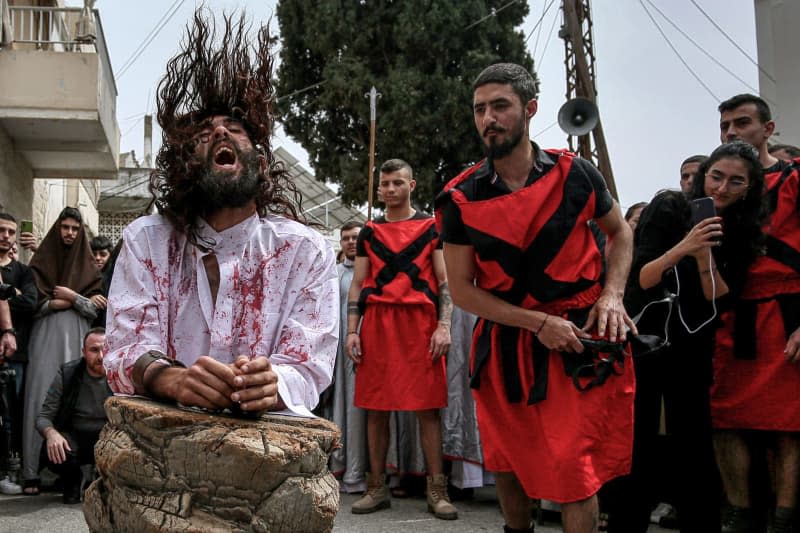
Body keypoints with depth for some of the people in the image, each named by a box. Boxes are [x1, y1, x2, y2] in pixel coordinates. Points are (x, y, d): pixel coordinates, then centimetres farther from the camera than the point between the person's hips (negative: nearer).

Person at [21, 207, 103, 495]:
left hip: (76, 342, 1)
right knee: (41, 402, -8)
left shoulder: (88, 268, 13)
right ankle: (33, 472, -9)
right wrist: (62, 302, -8)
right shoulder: (40, 263, 12)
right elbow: (34, 304, 2)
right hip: (45, 341, -1)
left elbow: (95, 310, 5)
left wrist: (72, 297, -8)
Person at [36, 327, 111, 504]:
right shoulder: (67, 373, -10)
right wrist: (51, 433, -33)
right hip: (73, 439, 0)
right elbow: (43, 417, -9)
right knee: (52, 451, -33)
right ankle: (72, 480, 4)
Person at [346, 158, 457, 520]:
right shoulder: (369, 232, 16)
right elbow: (357, 285, 13)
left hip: (420, 324, -2)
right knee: (375, 408, 4)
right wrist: (352, 331, 3)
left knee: (427, 407, -4)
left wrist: (443, 327, -8)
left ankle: (436, 490, 2)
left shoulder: (431, 227, 10)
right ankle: (377, 488, 13)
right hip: (377, 325, 2)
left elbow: (444, 282, 4)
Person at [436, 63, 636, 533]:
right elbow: (462, 290, -4)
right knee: (508, 465, 16)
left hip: (579, 341, -1)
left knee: (576, 472, -6)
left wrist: (612, 295, -5)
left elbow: (620, 232, 12)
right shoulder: (461, 199, -6)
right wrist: (539, 322, -13)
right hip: (505, 346, 2)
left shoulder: (575, 174, -5)